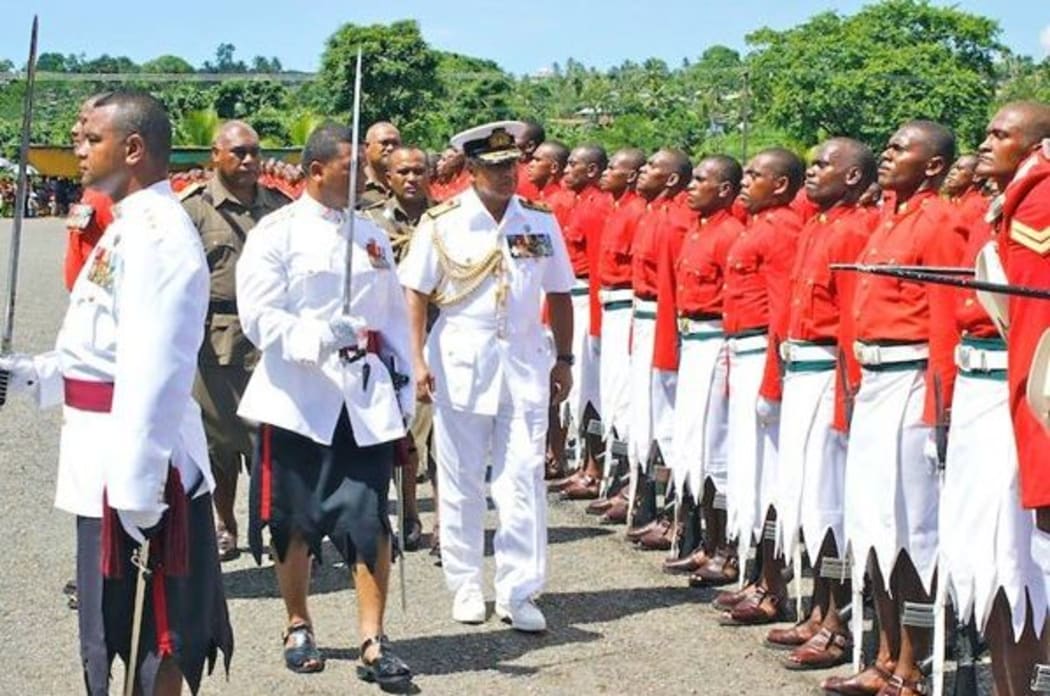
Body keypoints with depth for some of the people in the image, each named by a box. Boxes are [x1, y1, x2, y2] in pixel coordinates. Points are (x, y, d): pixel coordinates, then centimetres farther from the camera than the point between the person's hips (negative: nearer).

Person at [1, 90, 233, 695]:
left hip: (140, 455, -10)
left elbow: (154, 367, -25)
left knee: (148, 634, 0)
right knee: (117, 630, 20)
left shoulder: (157, 233, -19)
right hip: (111, 456, 10)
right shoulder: (131, 226, 14)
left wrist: (136, 486, -27)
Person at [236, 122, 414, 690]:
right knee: (294, 521, 7)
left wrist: (403, 393, 10)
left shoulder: (370, 236, 12)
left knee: (370, 519, -3)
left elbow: (394, 318, 15)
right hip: (298, 397, -3)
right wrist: (316, 338, -27)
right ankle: (298, 627, 24)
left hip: (366, 399, 3)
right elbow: (258, 316, -12)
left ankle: (372, 642, 1)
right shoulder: (276, 232, -3)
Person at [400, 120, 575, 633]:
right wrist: (417, 359, -9)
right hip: (460, 357, -1)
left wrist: (563, 359, 8)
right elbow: (415, 294, -1)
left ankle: (519, 591, 5)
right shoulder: (442, 222, -2)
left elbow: (558, 295, 11)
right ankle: (465, 585, 20)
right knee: (461, 479, 7)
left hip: (524, 358, 2)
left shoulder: (541, 222, 5)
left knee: (523, 479, -1)